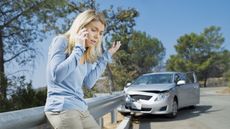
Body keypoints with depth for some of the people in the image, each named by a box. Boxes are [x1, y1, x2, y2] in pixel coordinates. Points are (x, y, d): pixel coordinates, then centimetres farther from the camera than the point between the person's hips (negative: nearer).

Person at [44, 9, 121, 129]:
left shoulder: (86, 55, 15)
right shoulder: (61, 41, -5)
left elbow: (88, 83, 4)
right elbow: (56, 76, -18)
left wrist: (106, 56, 8)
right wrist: (79, 48, -14)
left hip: (81, 108, 8)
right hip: (62, 108, -8)